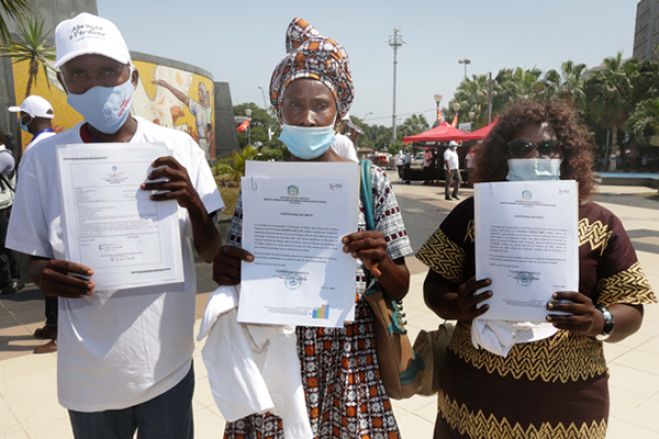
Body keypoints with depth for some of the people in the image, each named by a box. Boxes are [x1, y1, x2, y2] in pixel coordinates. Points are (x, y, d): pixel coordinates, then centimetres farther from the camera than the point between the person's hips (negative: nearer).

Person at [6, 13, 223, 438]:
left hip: (167, 364, 0)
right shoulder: (43, 158, -6)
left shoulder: (178, 147, -8)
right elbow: (34, 259, 3)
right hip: (88, 373, 1)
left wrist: (191, 201, -24)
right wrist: (46, 276, -20)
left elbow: (212, 252, -5)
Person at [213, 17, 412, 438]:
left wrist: (379, 264, -23)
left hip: (349, 357, 0)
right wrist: (227, 273, -18)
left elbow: (400, 288, -2)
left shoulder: (371, 181, -6)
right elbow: (239, 280, 3)